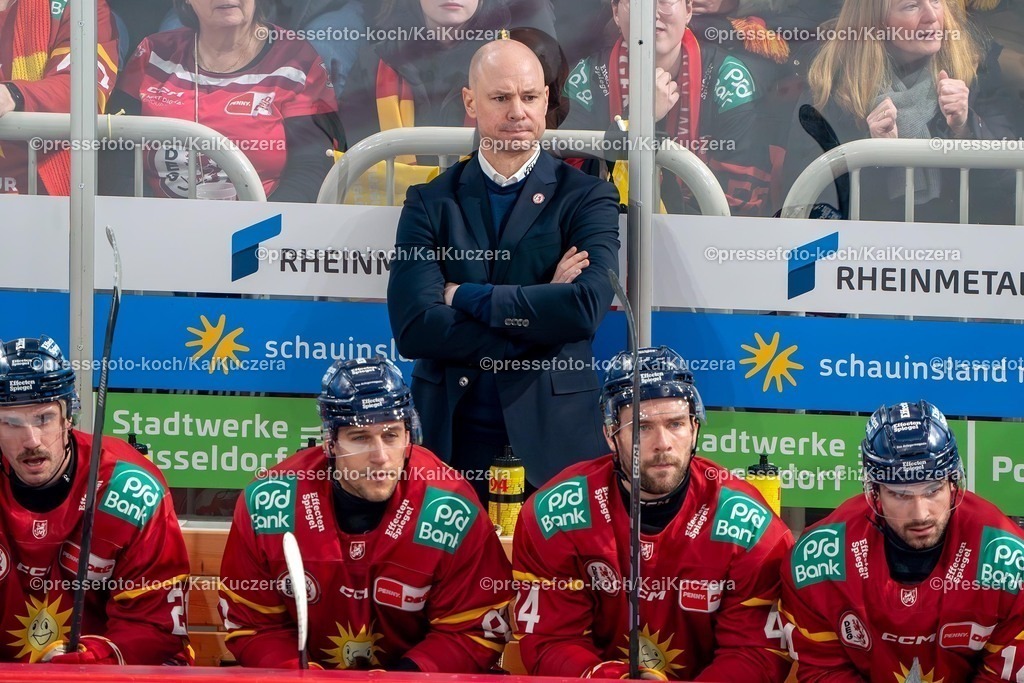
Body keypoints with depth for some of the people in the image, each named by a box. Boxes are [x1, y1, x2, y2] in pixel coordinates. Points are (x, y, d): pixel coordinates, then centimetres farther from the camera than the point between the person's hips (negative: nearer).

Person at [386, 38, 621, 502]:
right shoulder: (430, 203, 7)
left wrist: (464, 296, -9)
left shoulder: (586, 198, 3)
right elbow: (412, 328, -6)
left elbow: (586, 308, -15)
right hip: (453, 438, 1)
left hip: (553, 437, -1)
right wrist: (538, 308, -11)